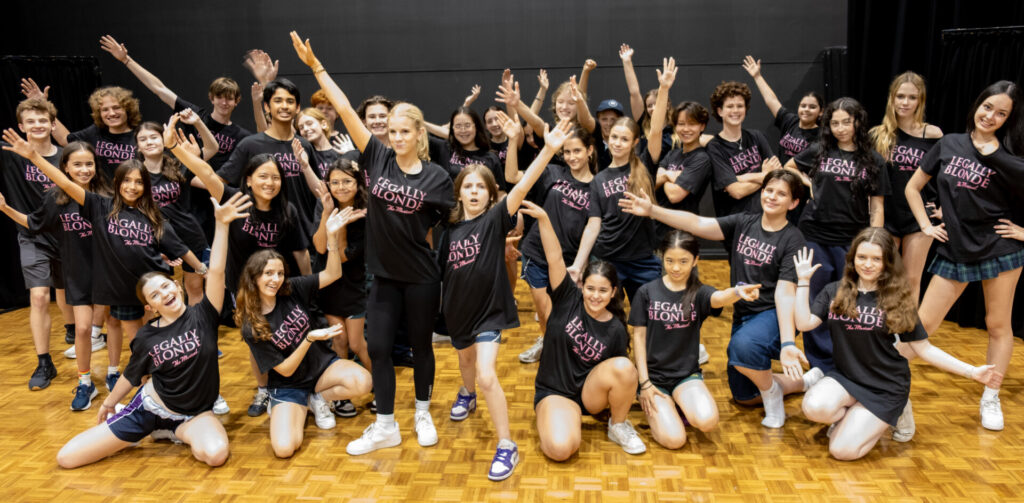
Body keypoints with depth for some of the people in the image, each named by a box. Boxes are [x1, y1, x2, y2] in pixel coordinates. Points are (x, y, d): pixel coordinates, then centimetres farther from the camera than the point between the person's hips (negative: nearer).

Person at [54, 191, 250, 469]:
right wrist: (109, 403, 28)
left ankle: (179, 434, 0)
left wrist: (221, 224, -35)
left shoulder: (202, 316, -10)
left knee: (215, 454, -34)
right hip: (150, 407, 2)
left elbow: (216, 272, -24)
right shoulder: (146, 337, -5)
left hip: (193, 414, -1)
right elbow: (132, 375, 13)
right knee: (66, 458, -3)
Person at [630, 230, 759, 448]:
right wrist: (644, 383, -7)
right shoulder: (647, 292, -3)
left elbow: (719, 298, -26)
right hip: (654, 375, -1)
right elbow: (639, 337, -1)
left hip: (687, 374, 1)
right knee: (673, 439, -20)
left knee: (707, 421, -28)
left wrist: (737, 292, -51)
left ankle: (684, 407, 7)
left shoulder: (698, 292, -2)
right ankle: (650, 405, 12)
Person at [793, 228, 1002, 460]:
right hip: (845, 376, 2)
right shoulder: (834, 292, 2)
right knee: (814, 407, -33)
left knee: (842, 450, -17)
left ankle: (894, 414, 12)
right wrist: (803, 281, -10)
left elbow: (924, 349, 1)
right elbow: (804, 323, -9)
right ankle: (849, 416, 4)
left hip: (885, 389, -1)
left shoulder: (898, 301, -2)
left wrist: (972, 371, -6)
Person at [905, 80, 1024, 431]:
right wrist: (925, 226, 1)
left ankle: (990, 399, 22)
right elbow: (912, 187, 8)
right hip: (954, 251, 1)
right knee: (922, 324, 0)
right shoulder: (948, 145, 2)